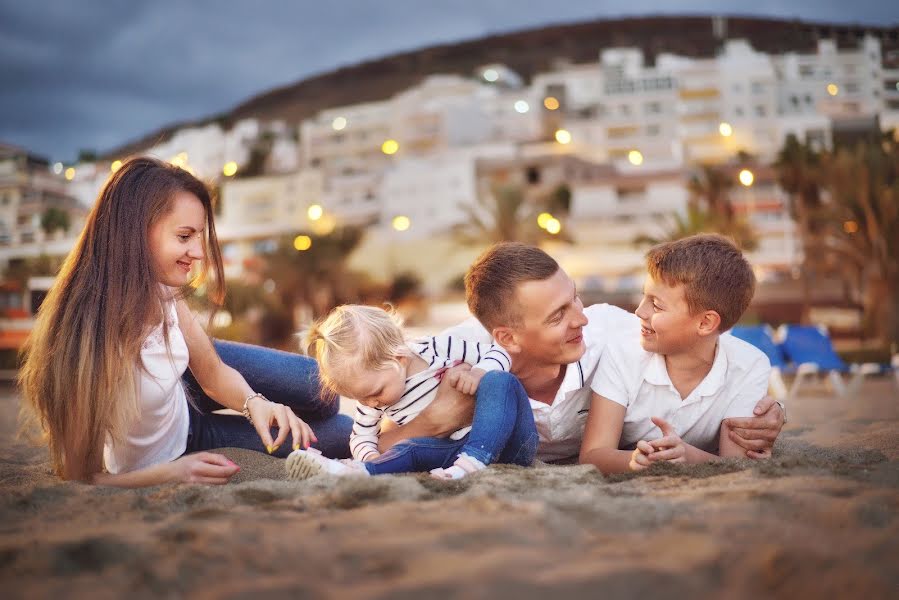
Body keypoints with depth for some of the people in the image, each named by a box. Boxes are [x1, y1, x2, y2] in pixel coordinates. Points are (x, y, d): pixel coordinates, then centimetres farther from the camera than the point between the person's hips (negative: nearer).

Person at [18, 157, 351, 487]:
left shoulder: (163, 292, -20)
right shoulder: (90, 340, -41)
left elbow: (214, 374, -5)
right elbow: (81, 478, -31)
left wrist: (254, 402, -26)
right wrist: (171, 473, -44)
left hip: (182, 398, 5)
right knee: (338, 434, -1)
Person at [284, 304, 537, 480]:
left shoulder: (437, 349, -8)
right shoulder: (372, 392, 6)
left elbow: (498, 353, 0)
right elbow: (362, 438, 13)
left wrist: (478, 373, -22)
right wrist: (372, 459, -10)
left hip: (509, 439, -2)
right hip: (450, 450, 2)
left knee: (501, 383, -30)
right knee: (410, 449, -29)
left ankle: (470, 462, -44)